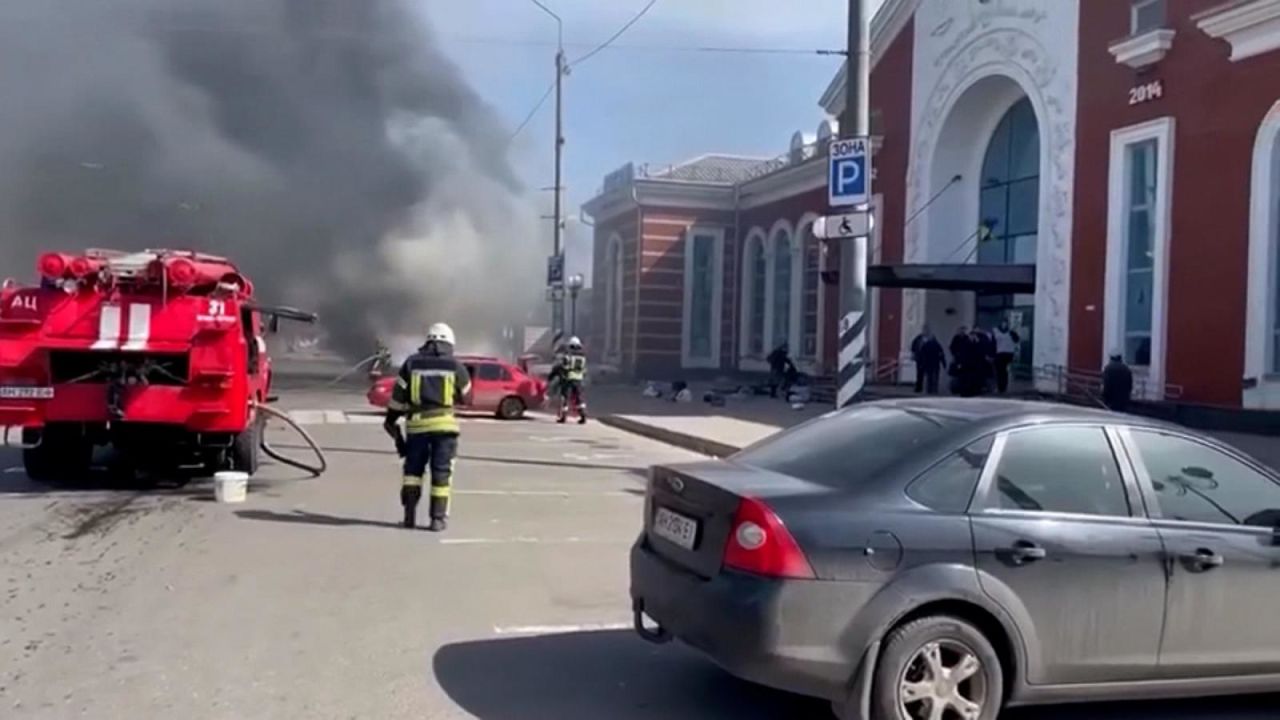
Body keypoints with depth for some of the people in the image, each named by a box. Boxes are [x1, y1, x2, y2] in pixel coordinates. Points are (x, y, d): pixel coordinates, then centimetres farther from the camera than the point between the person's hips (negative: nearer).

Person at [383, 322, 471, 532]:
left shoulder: (411, 363, 6)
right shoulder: (455, 366, 3)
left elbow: (398, 396, 7)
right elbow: (466, 395, 15)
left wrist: (391, 421, 16)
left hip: (416, 423, 1)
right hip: (444, 424, -1)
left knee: (413, 468, 15)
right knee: (441, 471, 5)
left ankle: (410, 514, 9)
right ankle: (438, 518, 4)